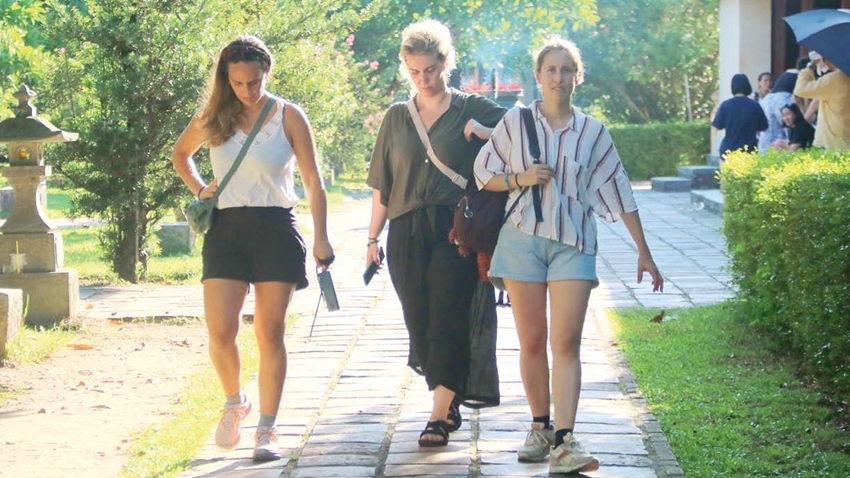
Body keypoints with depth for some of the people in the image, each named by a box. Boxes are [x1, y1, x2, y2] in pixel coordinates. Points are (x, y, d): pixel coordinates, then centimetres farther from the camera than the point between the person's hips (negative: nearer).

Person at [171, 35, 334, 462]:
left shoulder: (288, 116, 0)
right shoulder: (213, 118, 7)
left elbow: (313, 181, 0)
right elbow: (180, 153, 26)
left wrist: (320, 238, -6)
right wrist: (198, 188, 8)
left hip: (276, 229, -1)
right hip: (227, 228, 2)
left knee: (270, 333, 0)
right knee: (220, 331, -9)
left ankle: (266, 430, 5)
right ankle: (234, 403, 18)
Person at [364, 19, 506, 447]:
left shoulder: (473, 110, 5)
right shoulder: (396, 118, 14)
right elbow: (381, 184, 15)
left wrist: (484, 133, -15)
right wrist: (373, 237, 13)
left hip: (454, 231, -4)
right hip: (406, 234, 4)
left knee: (447, 320, -9)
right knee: (419, 322, 4)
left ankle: (440, 415, -9)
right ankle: (451, 404, 18)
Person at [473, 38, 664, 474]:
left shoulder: (592, 131, 6)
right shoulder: (515, 123, 4)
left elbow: (617, 191, 9)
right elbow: (483, 172, 11)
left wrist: (644, 253, 9)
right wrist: (519, 178, -10)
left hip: (573, 242, 0)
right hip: (523, 237, 0)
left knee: (566, 342, -11)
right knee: (532, 341, 3)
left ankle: (564, 442, -16)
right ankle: (540, 428, 18)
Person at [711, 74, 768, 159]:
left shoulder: (725, 105, -6)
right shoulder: (755, 106, -4)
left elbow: (717, 126, -1)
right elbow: (763, 127, 3)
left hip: (729, 149, 0)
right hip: (750, 149, 0)